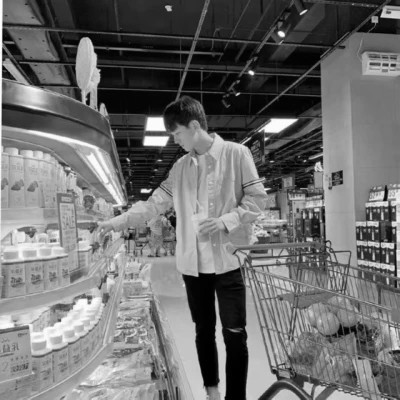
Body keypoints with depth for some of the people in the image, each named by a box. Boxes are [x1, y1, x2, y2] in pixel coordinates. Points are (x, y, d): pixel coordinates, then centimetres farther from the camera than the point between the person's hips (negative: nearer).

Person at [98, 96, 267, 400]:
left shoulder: (236, 153, -4)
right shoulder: (181, 166, 10)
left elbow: (258, 198, -4)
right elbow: (156, 202, 12)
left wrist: (226, 221, -17)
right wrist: (120, 221, 7)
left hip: (227, 259, -4)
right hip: (192, 262, 5)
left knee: (235, 334, 2)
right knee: (204, 331, 16)